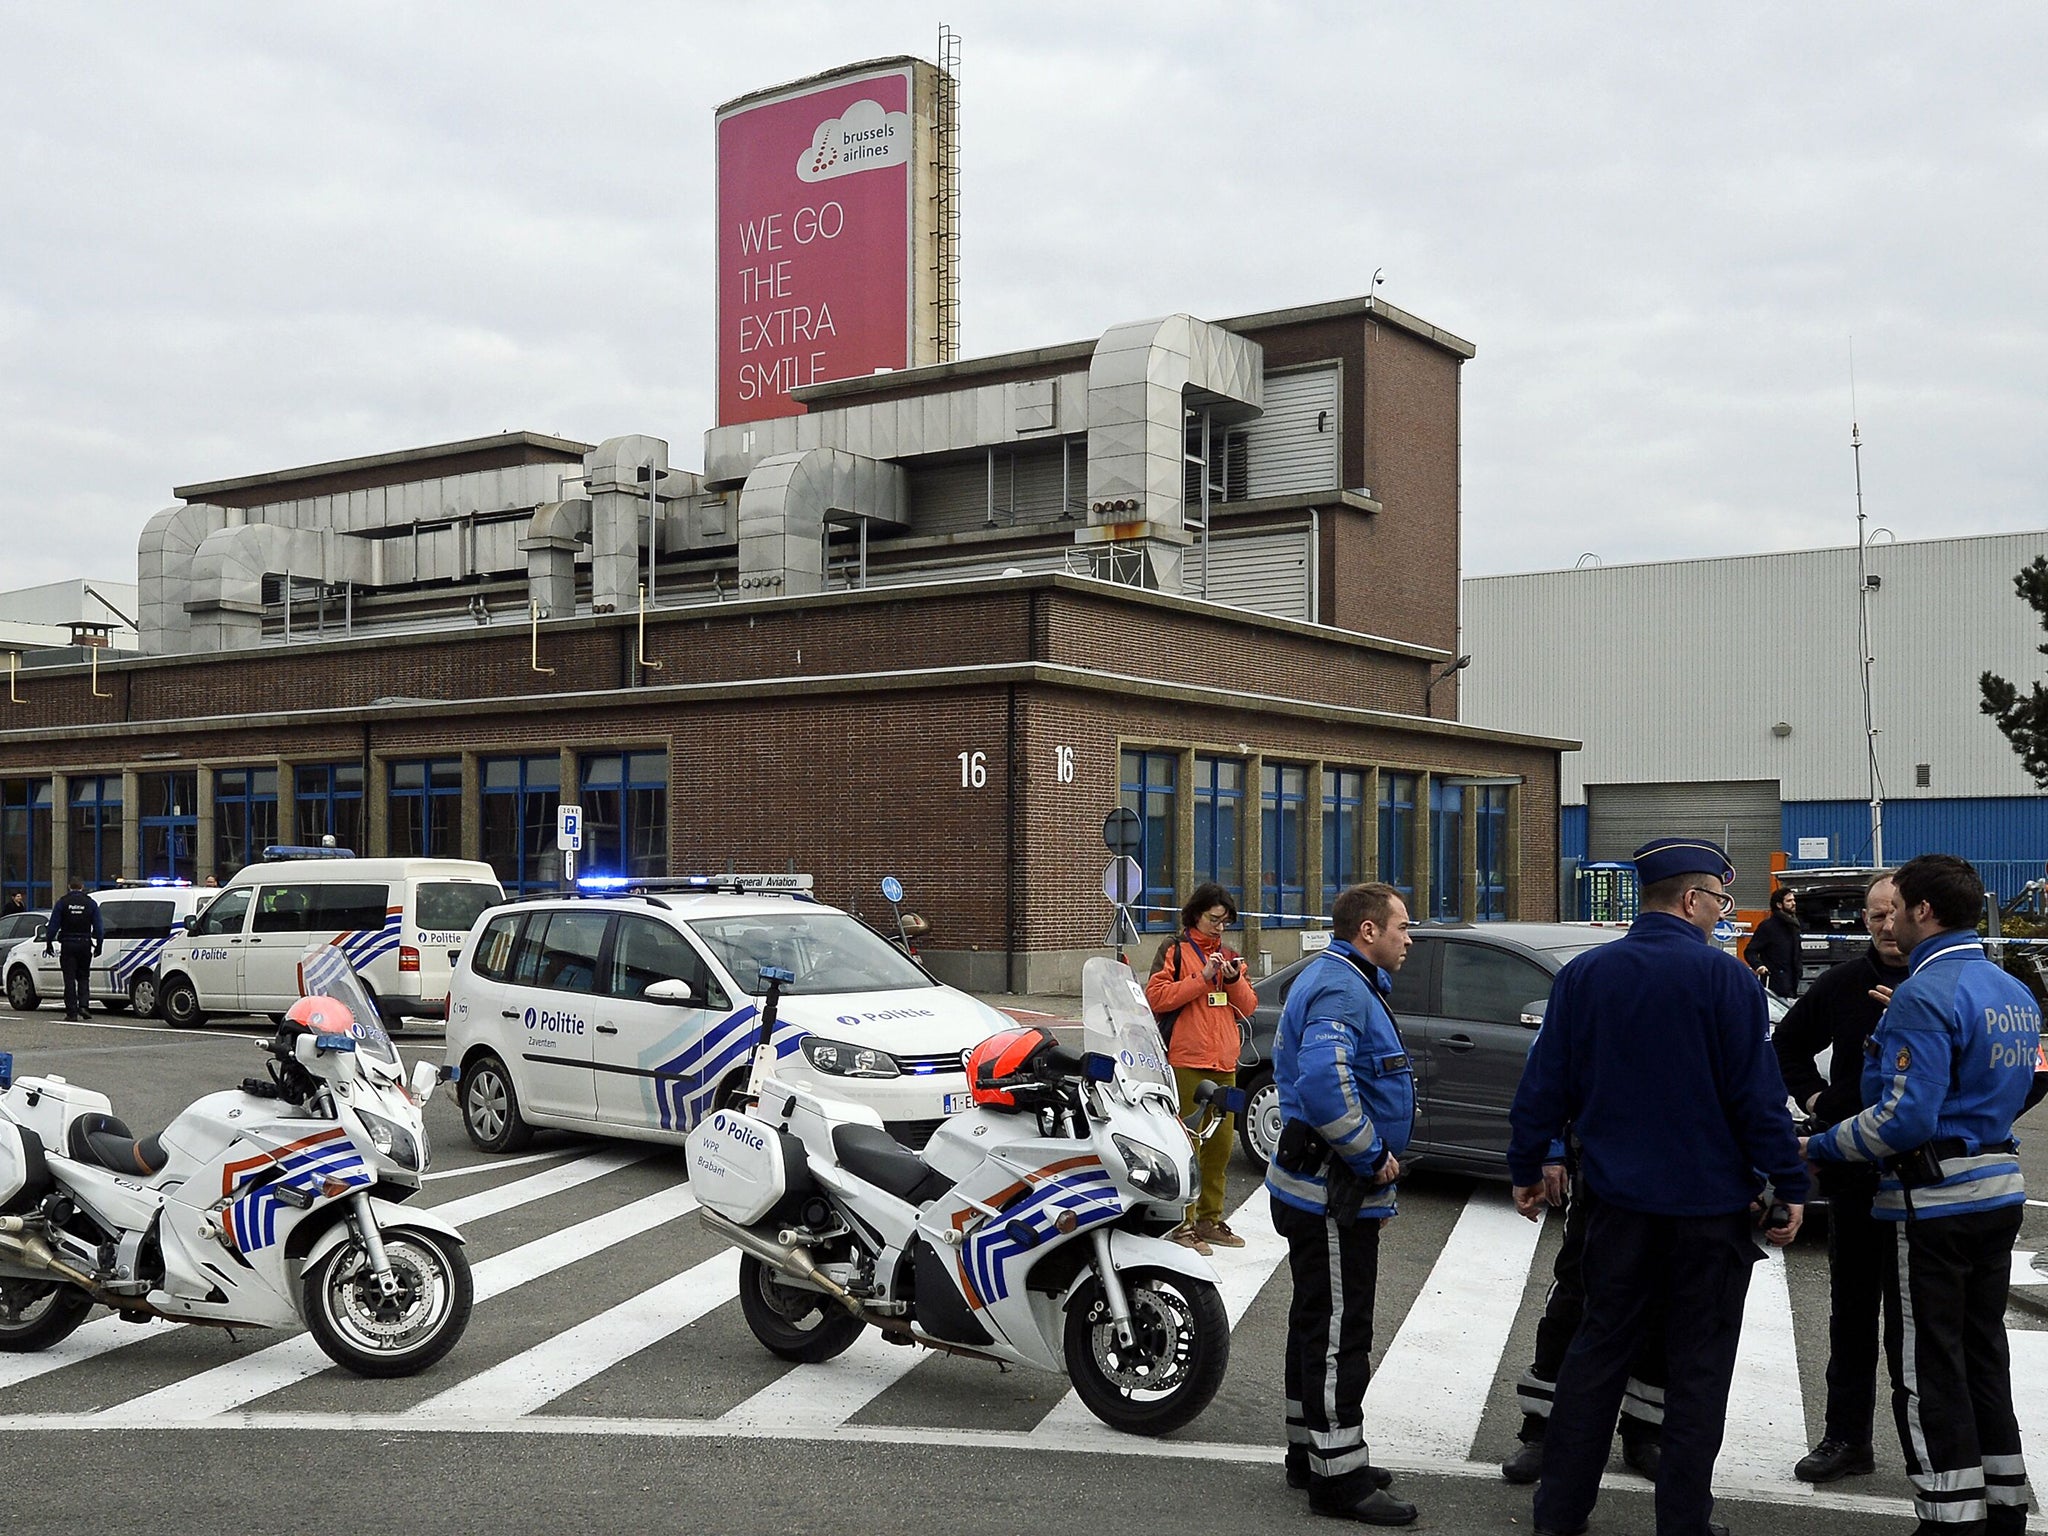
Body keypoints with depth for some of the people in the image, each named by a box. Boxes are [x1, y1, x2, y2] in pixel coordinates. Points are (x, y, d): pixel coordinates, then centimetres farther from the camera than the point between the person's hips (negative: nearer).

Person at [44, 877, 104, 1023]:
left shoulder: (62, 902, -1)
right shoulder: (91, 903, 3)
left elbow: (53, 926, -2)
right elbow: (98, 927, 2)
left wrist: (48, 943, 5)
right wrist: (98, 945, 8)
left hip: (68, 945, -1)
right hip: (85, 944, 1)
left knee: (69, 978, 2)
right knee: (83, 977, 12)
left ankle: (72, 1012, 0)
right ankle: (83, 1005, -5)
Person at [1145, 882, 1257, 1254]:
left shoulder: (1229, 955, 19)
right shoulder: (1175, 950, 0)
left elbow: (1248, 1007, 16)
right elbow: (1156, 996, -12)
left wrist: (1235, 980, -4)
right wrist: (1203, 978, -16)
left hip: (1224, 1063, 7)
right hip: (1187, 1062, -7)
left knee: (1220, 1144, 11)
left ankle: (1210, 1218, 21)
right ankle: (1182, 1223, -4)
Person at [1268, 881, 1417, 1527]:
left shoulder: (1340, 979, 17)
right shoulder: (1341, 988, -19)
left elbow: (1296, 1062, 28)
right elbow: (1325, 1082, -33)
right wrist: (1372, 1154, -22)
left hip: (1327, 1188, 11)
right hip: (1334, 1192, -11)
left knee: (1319, 1322, 18)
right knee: (1337, 1331, -6)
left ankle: (1311, 1450, 30)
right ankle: (1338, 1477, -1)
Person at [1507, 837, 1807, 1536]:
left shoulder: (1583, 975, 0)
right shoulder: (1725, 979, -13)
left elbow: (1544, 1085, 3)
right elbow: (1758, 1096, -12)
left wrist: (1527, 1169, 12)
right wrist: (1790, 1186, -4)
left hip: (1616, 1198, 4)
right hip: (1710, 1202, -4)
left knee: (1598, 1346, 14)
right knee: (1700, 1360, 8)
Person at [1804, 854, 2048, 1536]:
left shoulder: (1925, 996, -19)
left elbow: (1904, 1118, -25)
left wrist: (1819, 1147, -13)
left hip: (1933, 1201, -9)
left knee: (1927, 1369, 0)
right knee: (1982, 1354, 18)